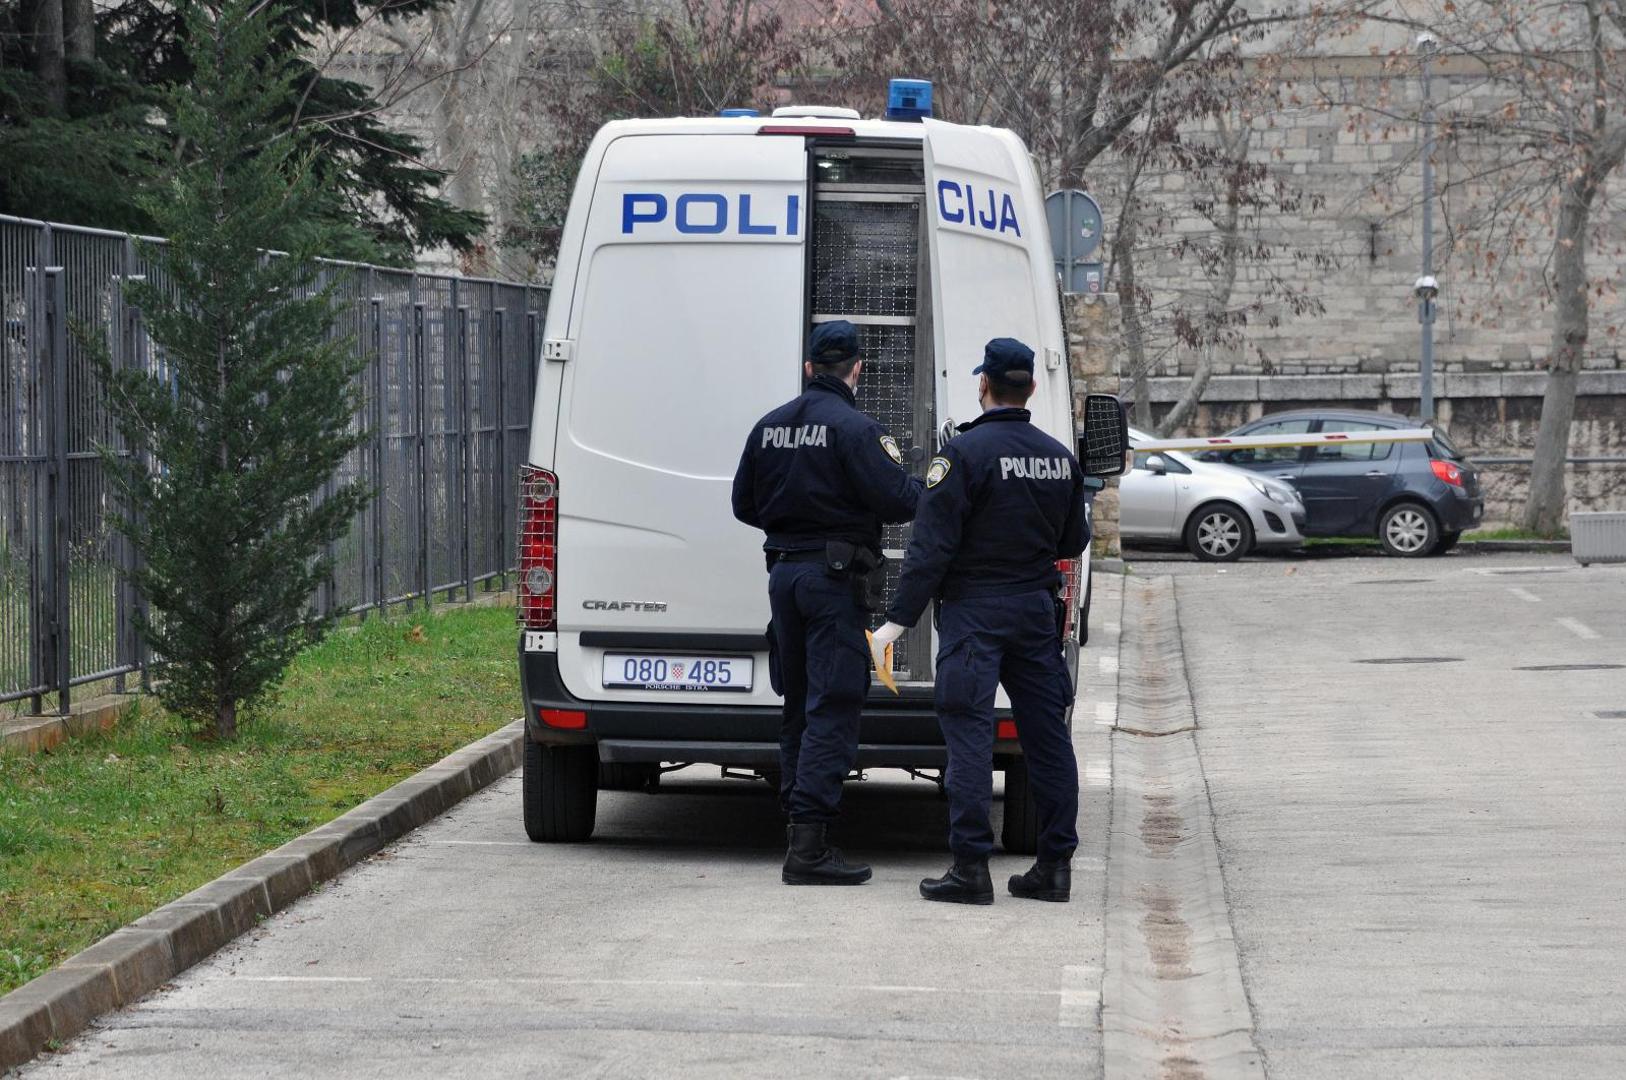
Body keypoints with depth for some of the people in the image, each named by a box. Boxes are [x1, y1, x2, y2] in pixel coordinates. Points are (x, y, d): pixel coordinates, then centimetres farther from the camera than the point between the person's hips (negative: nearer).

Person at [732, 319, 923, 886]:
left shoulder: (769, 427, 9)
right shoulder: (854, 429, -13)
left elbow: (745, 505, 16)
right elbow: (899, 501, -16)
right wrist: (915, 480, 5)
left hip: (784, 573, 7)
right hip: (835, 579, -7)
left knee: (798, 708, 16)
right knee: (832, 711, -8)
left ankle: (798, 823, 20)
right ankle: (809, 845, -14)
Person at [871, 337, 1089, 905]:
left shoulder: (965, 452, -13)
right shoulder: (1060, 457, 7)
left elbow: (931, 545, -16)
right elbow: (1073, 542, 16)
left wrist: (899, 620, -14)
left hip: (975, 609, -6)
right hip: (1036, 608, 6)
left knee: (968, 732, -6)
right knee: (1046, 733, 9)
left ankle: (971, 867, -11)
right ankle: (1055, 864, 12)